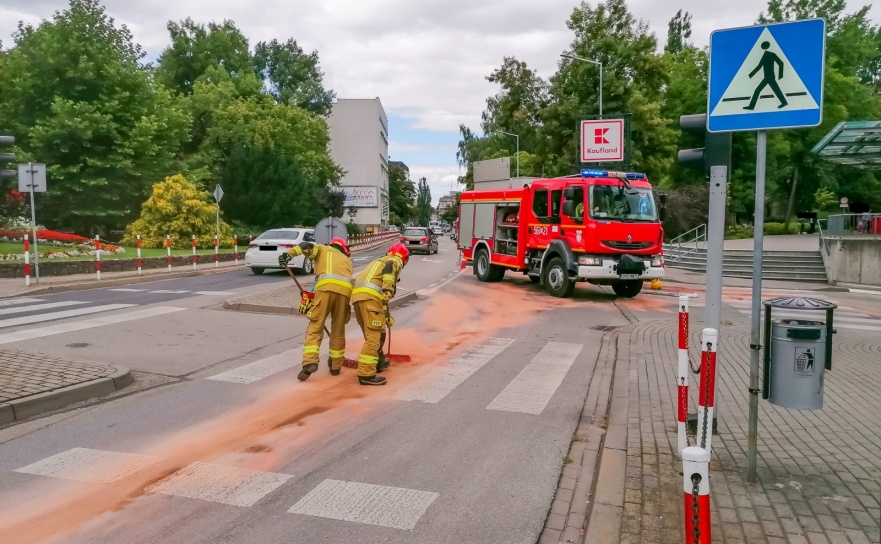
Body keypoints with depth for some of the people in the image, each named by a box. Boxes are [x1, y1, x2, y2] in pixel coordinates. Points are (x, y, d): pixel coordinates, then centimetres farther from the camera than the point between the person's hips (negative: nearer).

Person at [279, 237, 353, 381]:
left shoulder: (322, 249, 28)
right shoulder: (347, 260, 36)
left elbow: (306, 246, 8)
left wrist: (289, 254, -5)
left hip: (326, 286, -3)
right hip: (345, 289, 3)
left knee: (315, 326, 0)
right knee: (338, 330, 14)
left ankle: (310, 361, -15)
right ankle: (336, 366, 21)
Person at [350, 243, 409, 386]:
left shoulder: (379, 261, 37)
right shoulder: (395, 261, 15)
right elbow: (389, 267, -13)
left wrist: (387, 316, 42)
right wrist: (388, 289, -22)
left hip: (358, 294, 8)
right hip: (370, 295, -8)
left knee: (377, 331, 23)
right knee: (373, 336, -9)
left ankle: (378, 362, 37)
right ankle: (366, 374, -13)